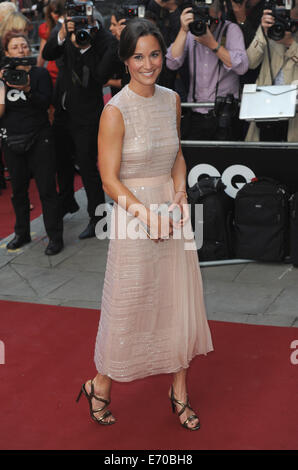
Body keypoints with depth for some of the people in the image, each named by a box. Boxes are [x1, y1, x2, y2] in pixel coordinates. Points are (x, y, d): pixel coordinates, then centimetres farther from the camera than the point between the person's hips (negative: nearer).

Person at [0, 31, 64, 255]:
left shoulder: (40, 73, -2)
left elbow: (45, 102, -15)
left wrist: (27, 89, -31)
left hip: (39, 139, -3)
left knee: (47, 189, -4)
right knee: (18, 189, 12)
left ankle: (55, 237, 5)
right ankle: (22, 233, 27)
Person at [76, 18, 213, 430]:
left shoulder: (171, 100, 4)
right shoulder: (116, 111, -14)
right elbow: (109, 179, -13)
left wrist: (181, 194, -2)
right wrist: (146, 214, -23)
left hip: (173, 211, 6)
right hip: (132, 210, -6)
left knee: (181, 303, 11)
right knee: (128, 306, 6)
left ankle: (179, 392, 28)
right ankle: (100, 386, 30)